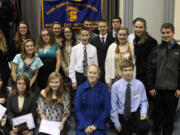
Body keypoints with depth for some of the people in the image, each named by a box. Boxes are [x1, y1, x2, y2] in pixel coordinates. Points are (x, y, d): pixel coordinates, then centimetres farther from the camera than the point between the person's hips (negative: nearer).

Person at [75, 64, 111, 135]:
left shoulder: (104, 88, -5)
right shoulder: (81, 88, -2)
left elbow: (107, 109, -2)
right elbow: (77, 109, -1)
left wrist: (96, 125, -8)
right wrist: (85, 126, -9)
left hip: (98, 124, -1)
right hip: (83, 125, 1)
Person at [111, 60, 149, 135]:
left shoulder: (139, 84, -7)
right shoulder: (116, 86, -9)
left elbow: (144, 101, 2)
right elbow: (114, 106, -5)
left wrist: (144, 112, -17)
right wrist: (116, 123, -4)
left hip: (136, 113, -1)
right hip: (122, 116, 1)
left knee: (144, 128, -26)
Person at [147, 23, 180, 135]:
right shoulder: (156, 50, 5)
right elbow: (151, 69, 3)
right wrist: (151, 87, -2)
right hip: (158, 89, 1)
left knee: (170, 115, 9)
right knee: (158, 114, 9)